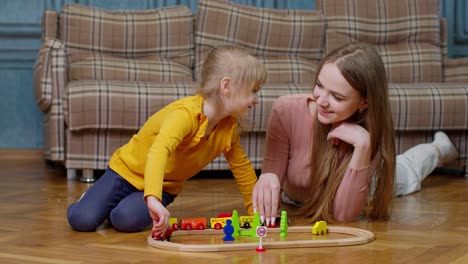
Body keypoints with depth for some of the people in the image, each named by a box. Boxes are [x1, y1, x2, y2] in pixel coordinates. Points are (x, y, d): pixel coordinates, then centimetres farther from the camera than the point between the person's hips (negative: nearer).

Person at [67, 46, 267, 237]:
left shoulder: (228, 127, -9)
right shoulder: (185, 114, -32)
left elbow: (242, 167, 8)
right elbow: (158, 150, -49)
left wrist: (257, 210, 7)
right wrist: (153, 198, -63)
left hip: (165, 186, 4)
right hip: (128, 170, -4)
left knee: (127, 220, -27)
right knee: (83, 220, -18)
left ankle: (131, 203, 9)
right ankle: (91, 200, 18)